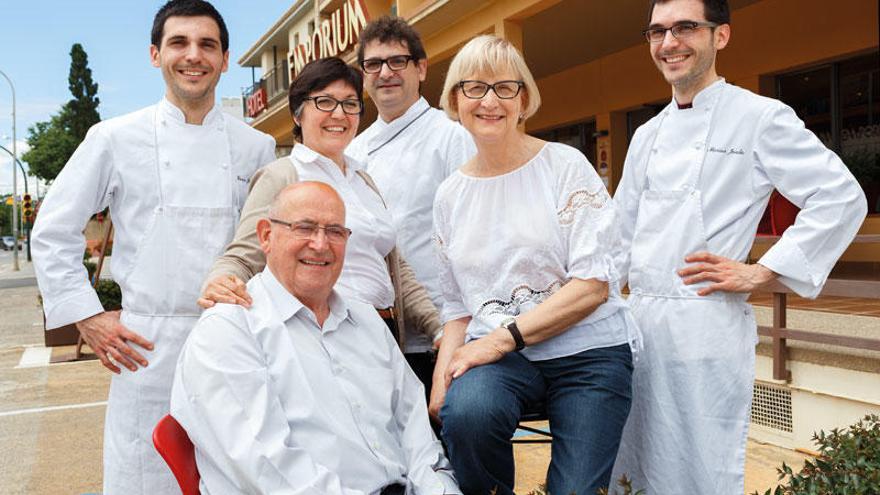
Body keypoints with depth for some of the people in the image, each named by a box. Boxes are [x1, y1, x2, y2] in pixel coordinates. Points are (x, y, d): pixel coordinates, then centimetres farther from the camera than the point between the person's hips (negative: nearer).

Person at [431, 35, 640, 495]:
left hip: (586, 351, -2)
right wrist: (443, 373, -4)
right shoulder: (449, 195, 10)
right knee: (464, 413, -28)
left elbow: (593, 285, -10)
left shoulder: (565, 165, -3)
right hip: (498, 354, 2)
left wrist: (503, 337, -15)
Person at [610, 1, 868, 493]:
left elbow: (842, 197, -8)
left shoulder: (760, 117, -4)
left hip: (706, 327, -6)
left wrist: (762, 271, -11)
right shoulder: (647, 135, 14)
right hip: (639, 321, 6)